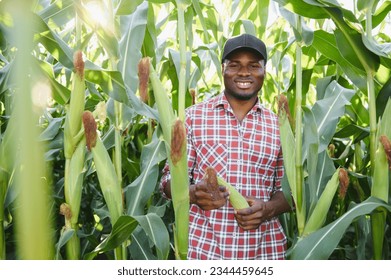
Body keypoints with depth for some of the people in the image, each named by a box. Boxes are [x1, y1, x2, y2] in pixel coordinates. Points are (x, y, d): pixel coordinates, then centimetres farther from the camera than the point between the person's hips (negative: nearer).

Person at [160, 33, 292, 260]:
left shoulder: (278, 126, 4)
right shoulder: (194, 116, -1)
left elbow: (288, 190, 8)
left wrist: (268, 209, -11)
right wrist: (193, 193, -19)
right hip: (203, 246, -1)